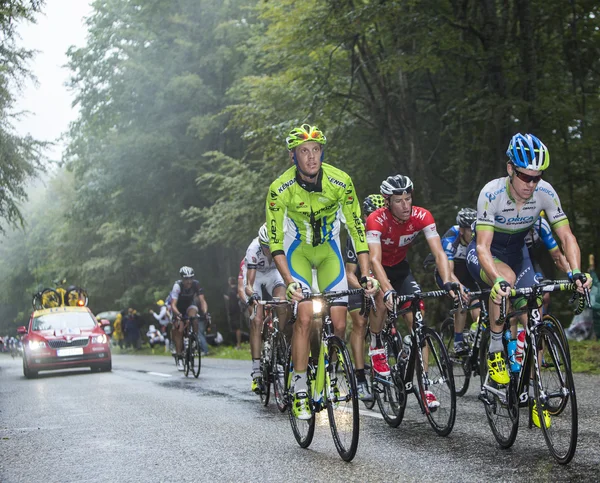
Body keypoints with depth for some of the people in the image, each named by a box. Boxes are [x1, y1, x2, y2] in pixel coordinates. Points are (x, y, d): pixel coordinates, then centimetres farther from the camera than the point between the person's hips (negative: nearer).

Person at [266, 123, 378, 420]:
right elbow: (275, 241, -24)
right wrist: (289, 281, -36)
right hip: (297, 250, -2)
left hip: (329, 250, 2)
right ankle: (299, 389, -9)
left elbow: (356, 228, -16)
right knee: (305, 316, -19)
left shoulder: (340, 182, -23)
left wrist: (365, 275, -23)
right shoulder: (280, 189, -25)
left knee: (339, 324, -7)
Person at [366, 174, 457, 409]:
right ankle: (376, 346, -6)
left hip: (399, 268, 3)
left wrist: (448, 282, -45)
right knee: (383, 299, -35)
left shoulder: (422, 217, -23)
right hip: (375, 269, -3)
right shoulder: (377, 220, -32)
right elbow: (375, 260, -41)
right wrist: (387, 290, -56)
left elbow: (439, 253, -28)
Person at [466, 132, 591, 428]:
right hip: (485, 252, -4)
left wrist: (576, 272, -36)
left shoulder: (545, 193, -21)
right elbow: (483, 246, -35)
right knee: (507, 278, -37)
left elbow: (566, 236, -19)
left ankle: (533, 394, 6)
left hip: (516, 251, 4)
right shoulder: (492, 194, -32)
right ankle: (495, 354, -21)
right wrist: (498, 280, -52)